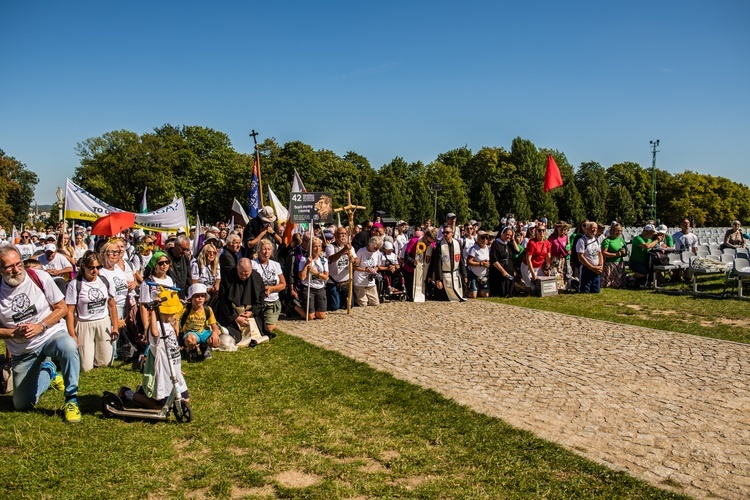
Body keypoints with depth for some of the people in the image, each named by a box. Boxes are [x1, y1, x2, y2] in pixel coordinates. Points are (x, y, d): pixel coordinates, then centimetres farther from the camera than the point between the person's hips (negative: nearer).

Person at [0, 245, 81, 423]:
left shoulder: (40, 278, -10)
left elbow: (62, 308, -6)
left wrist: (40, 326, -18)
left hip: (51, 334, -2)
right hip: (22, 352, 3)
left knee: (68, 346, -40)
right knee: (22, 405, 6)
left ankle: (71, 400, -22)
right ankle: (48, 372, 35)